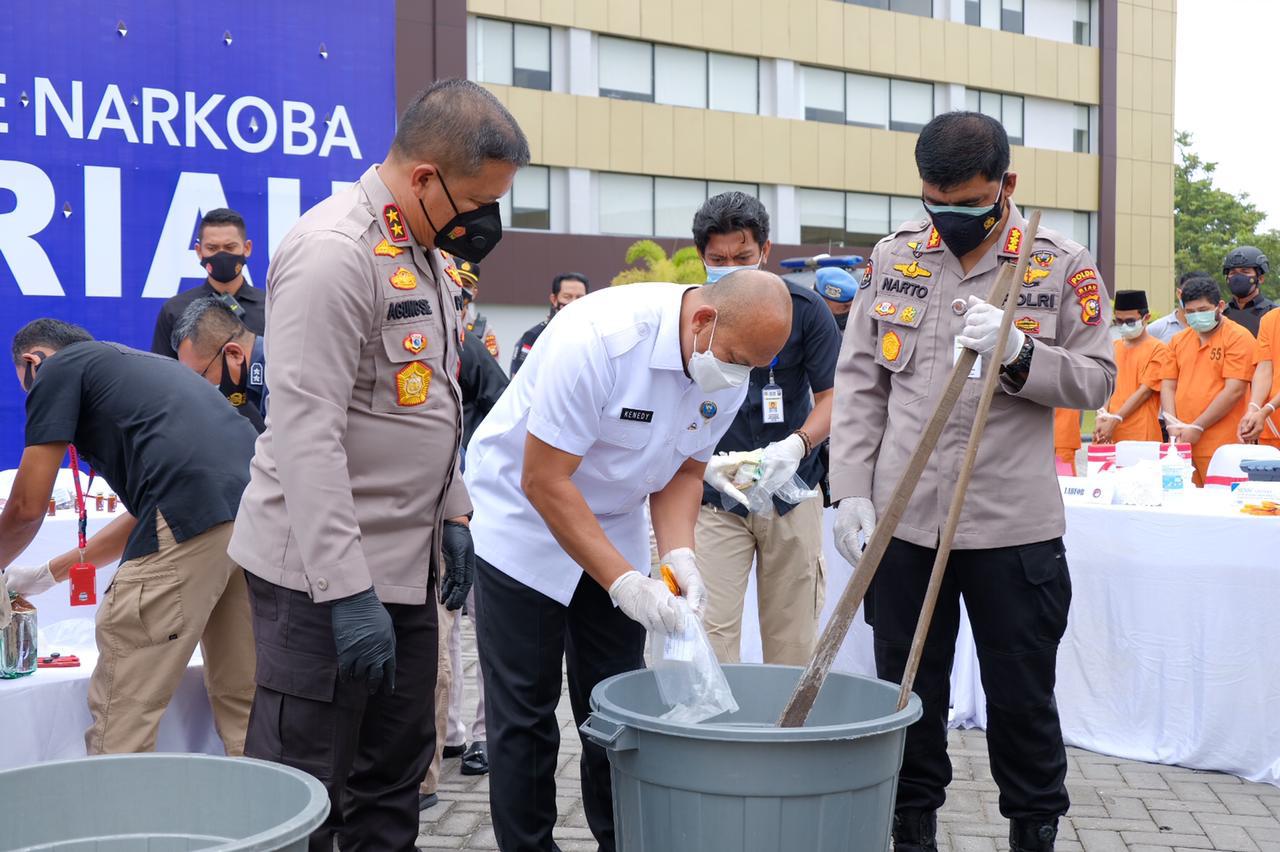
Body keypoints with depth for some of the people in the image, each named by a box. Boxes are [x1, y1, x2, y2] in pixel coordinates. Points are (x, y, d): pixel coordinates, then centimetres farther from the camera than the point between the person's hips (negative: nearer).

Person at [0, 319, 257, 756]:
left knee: (121, 714, 2)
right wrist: (49, 573, 42)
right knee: (243, 707, 16)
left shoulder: (57, 369, 12)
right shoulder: (139, 364, 35)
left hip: (190, 515, -8)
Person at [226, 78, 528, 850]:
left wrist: (452, 511, 17)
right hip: (327, 569, -9)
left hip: (405, 558, 9)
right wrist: (347, 589, -24)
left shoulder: (428, 250, 12)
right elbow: (306, 432, -23)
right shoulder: (334, 250, -18)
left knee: (396, 772, 16)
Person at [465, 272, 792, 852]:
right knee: (524, 713, -2)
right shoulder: (598, 337, -32)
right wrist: (623, 581, -30)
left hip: (612, 523, 6)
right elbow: (544, 481, -28)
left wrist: (678, 553, -17)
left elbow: (685, 471, 2)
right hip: (525, 519, -5)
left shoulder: (728, 372, -10)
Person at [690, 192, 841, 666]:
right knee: (710, 631, -6)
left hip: (793, 490, 1)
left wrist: (797, 445, -22)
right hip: (715, 497, 0)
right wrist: (705, 462, -21)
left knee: (792, 638, 7)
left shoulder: (804, 309, -5)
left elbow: (832, 395, -2)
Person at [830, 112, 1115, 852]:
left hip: (1015, 526, -2)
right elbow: (860, 382, 6)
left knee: (1022, 698, 9)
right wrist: (851, 489, 0)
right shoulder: (893, 257, 5)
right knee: (907, 693, 12)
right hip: (901, 518, 2)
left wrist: (1016, 350, -19)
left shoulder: (1063, 267, -1)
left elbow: (1097, 379, -1)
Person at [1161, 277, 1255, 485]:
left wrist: (1197, 428, -12)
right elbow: (1168, 385, 15)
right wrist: (1173, 426, -2)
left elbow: (1234, 390, -10)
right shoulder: (1179, 340, 17)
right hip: (1182, 442, 5)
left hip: (1221, 446, -5)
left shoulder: (1238, 337, -2)